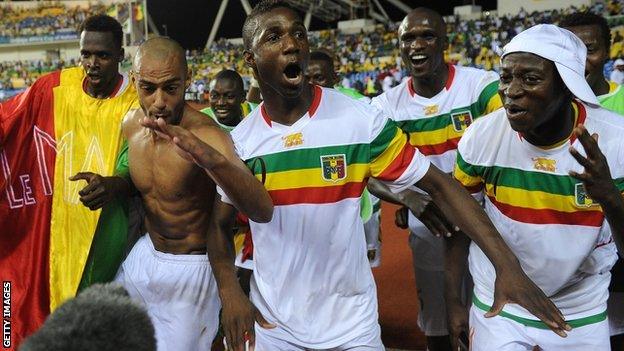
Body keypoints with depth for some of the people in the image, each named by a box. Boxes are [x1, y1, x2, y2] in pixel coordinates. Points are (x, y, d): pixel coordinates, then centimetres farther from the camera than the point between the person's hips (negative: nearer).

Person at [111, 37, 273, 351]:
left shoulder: (205, 135, -29)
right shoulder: (131, 123, -7)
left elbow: (263, 211, -47)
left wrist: (207, 156, -61)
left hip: (191, 270, -7)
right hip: (143, 255, 7)